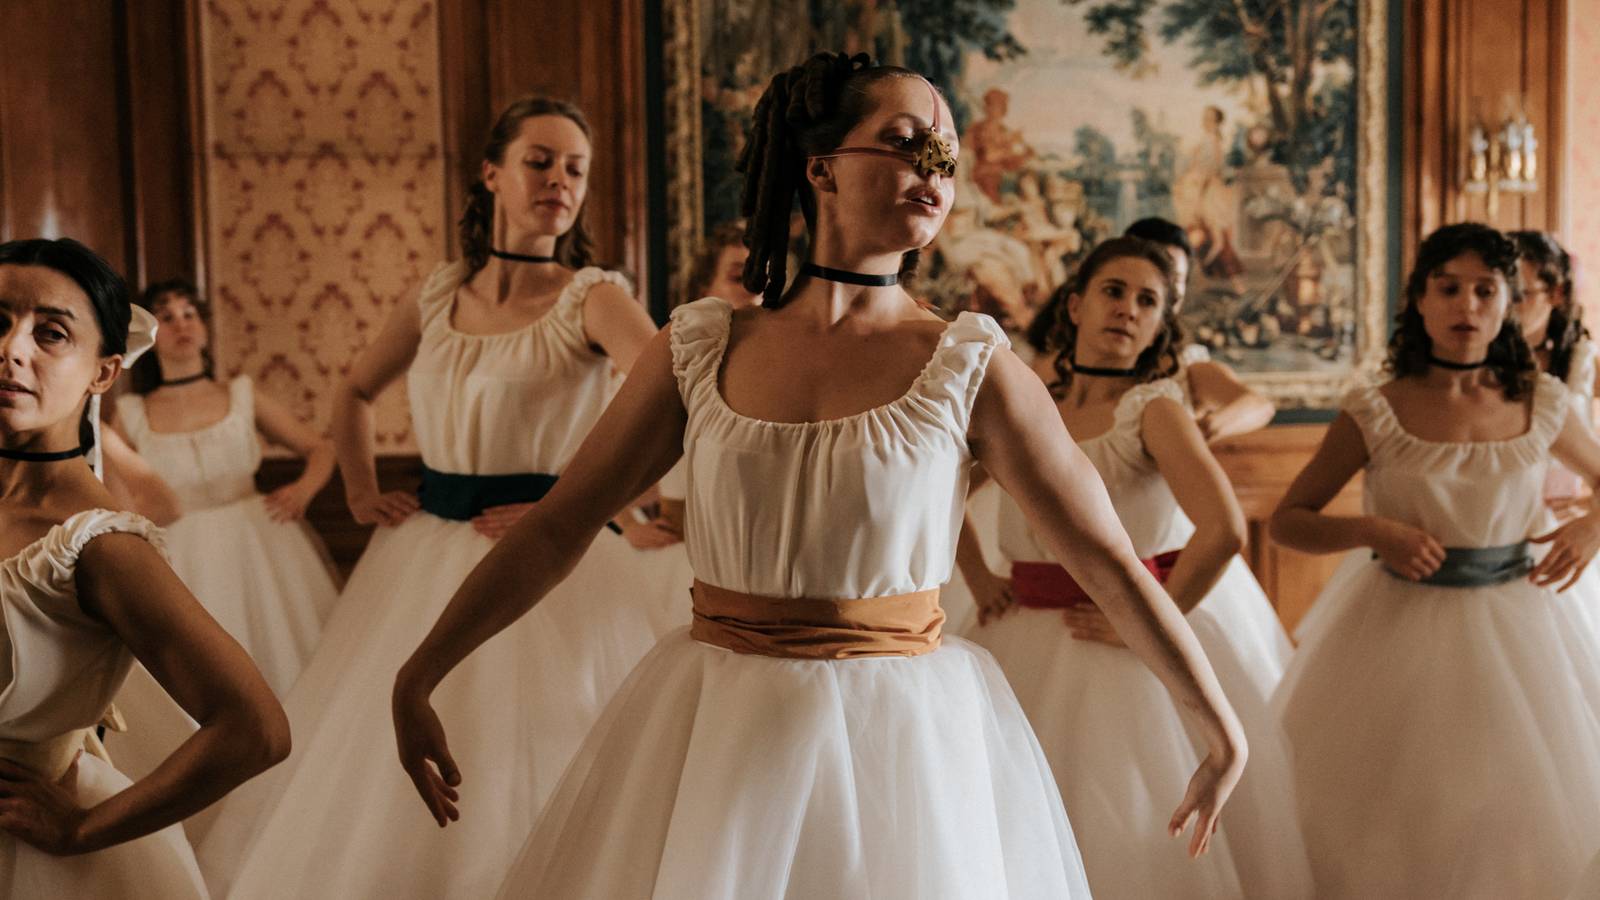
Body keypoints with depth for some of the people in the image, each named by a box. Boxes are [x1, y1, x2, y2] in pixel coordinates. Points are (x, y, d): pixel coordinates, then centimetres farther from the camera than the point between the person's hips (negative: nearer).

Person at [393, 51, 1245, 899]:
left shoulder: (969, 366, -5)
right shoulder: (700, 348, 0)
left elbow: (1112, 562, -2)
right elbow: (554, 528, 4)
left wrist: (1223, 730, 1)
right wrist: (416, 681, 4)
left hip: (904, 740, -1)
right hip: (712, 735, 2)